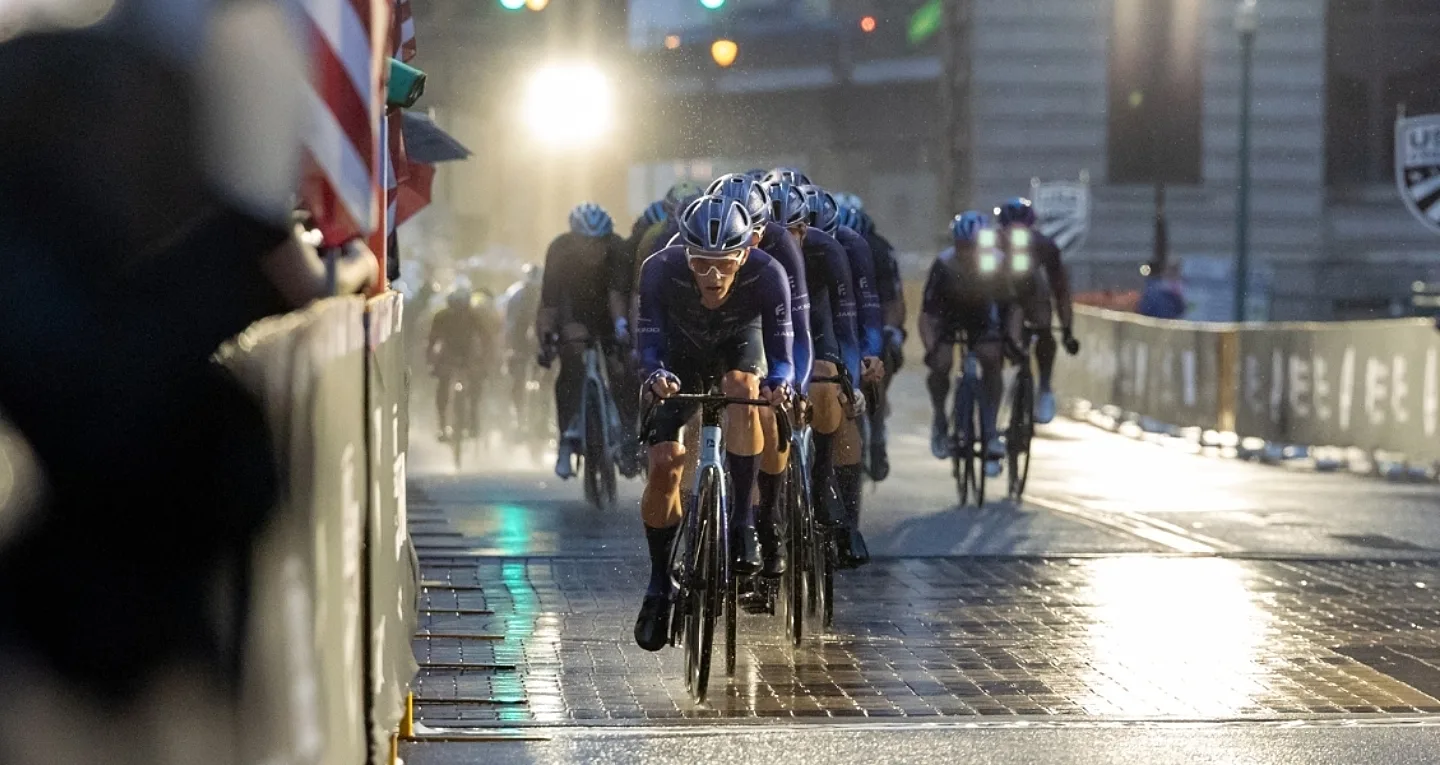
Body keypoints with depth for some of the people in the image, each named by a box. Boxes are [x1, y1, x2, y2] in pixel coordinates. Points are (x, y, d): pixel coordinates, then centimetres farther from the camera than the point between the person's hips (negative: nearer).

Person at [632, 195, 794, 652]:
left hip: (739, 342, 0)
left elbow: (780, 348, -33)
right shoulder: (660, 271, -34)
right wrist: (656, 374, -54)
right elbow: (650, 342, -32)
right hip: (682, 354, 0)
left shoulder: (766, 275, -34)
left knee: (741, 388, -35)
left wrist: (780, 383, -56)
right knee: (664, 465, -12)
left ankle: (743, 520, -24)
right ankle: (659, 584, 6)